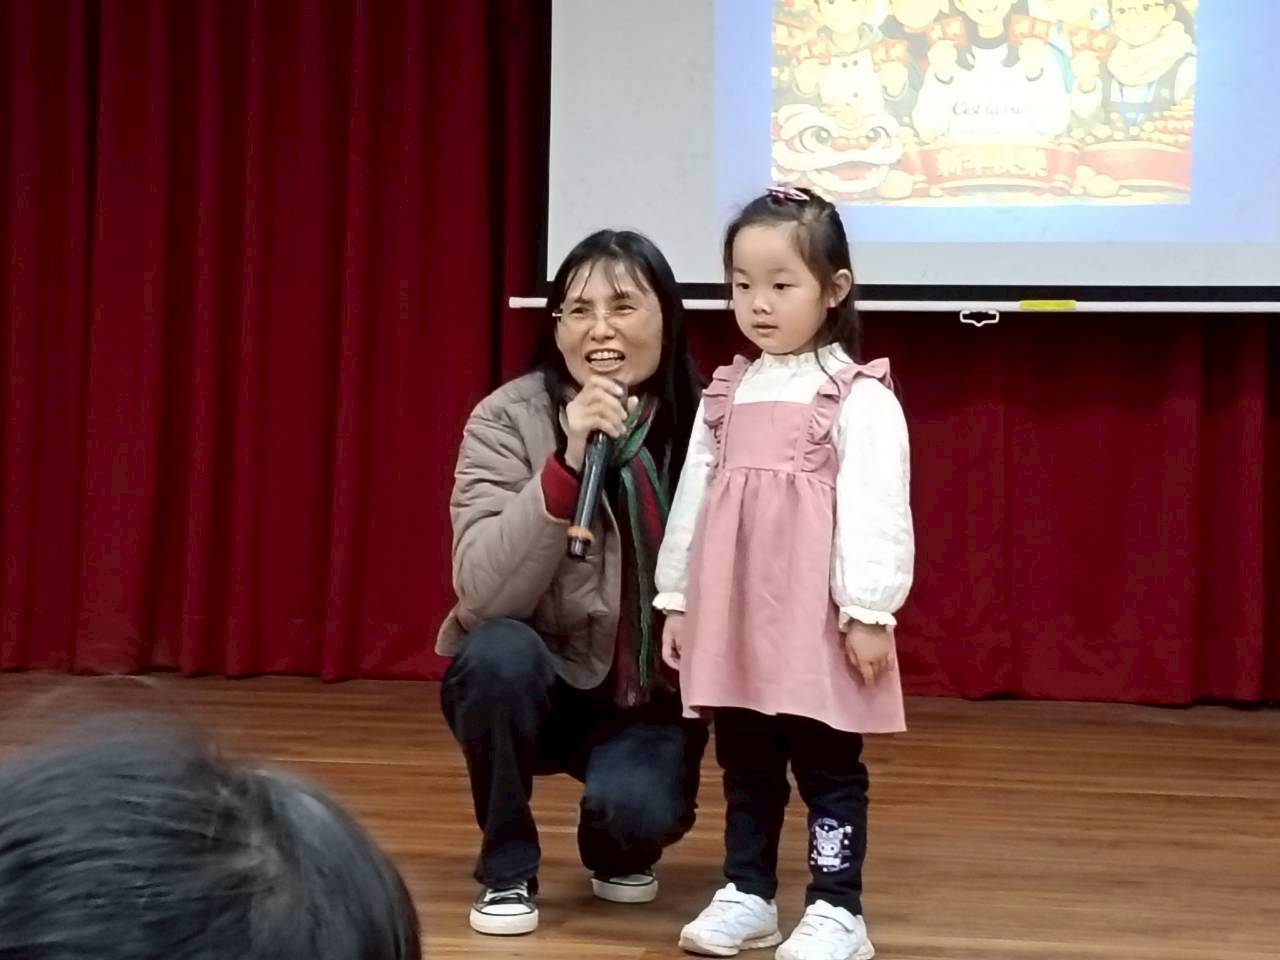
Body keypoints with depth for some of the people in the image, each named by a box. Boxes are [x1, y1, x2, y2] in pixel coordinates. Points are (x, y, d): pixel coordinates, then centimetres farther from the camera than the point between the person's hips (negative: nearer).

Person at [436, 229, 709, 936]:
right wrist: (568, 464, -36)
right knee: (499, 652, -33)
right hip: (533, 683, 0)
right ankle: (507, 868, -7)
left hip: (652, 696, 1)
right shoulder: (507, 421, -16)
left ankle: (618, 849, 13)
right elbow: (484, 595, -28)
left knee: (639, 808, -28)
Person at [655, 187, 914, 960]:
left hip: (817, 618, -6)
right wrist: (676, 597, 14)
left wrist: (869, 610, -15)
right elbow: (694, 497, 14)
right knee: (744, 765, 14)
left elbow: (875, 506, -13)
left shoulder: (860, 397, -9)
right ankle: (748, 894, 26)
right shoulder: (726, 395, 11)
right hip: (732, 615, 6)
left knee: (828, 767, 2)